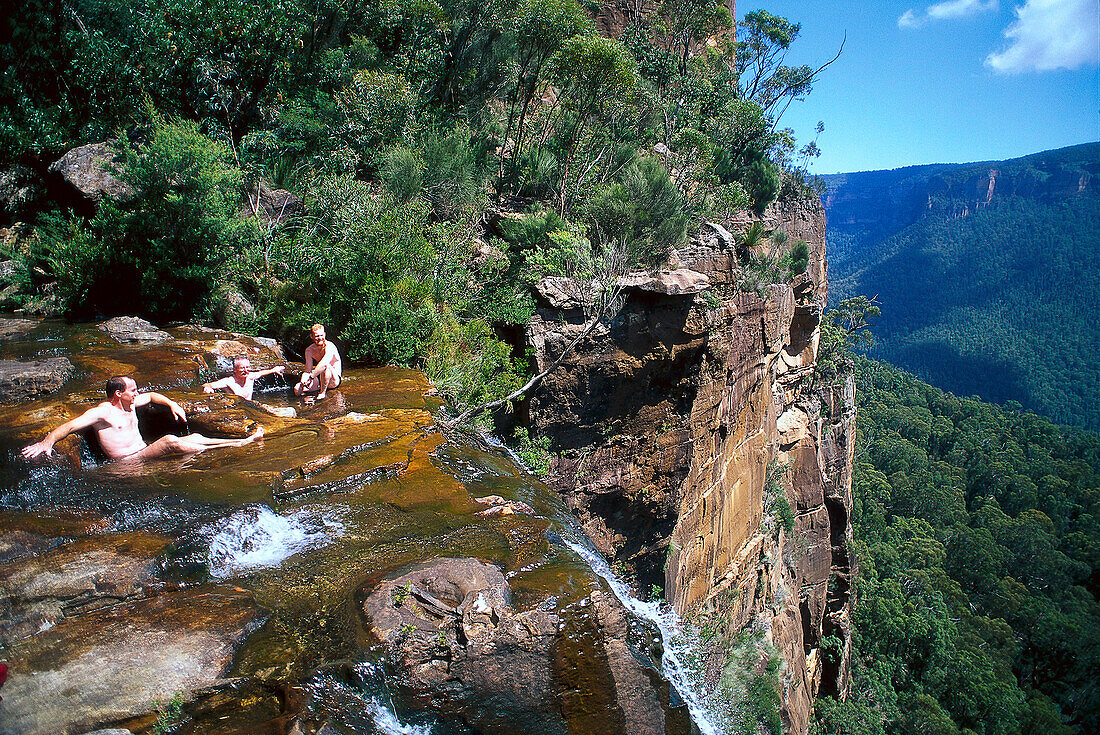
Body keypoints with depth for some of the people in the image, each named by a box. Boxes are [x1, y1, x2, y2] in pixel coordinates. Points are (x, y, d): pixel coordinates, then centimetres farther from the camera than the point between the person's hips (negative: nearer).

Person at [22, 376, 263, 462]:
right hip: (130, 463, -9)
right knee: (170, 441, -30)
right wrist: (48, 441, -32)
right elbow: (70, 425, -16)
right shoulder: (101, 412, -6)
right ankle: (232, 446, -30)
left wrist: (172, 404, 21)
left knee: (194, 437, -6)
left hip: (146, 453, 9)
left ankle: (245, 440, -8)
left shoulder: (130, 403, 19)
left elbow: (151, 396, 36)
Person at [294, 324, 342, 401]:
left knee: (325, 366, -36)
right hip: (320, 380, 5)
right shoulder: (309, 350, 2)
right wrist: (303, 380, -25)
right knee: (297, 389, -14)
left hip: (335, 379, -5)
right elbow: (308, 371, -3)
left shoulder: (329, 346, -17)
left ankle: (322, 392, -21)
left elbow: (324, 363, -35)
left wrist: (311, 377, -35)